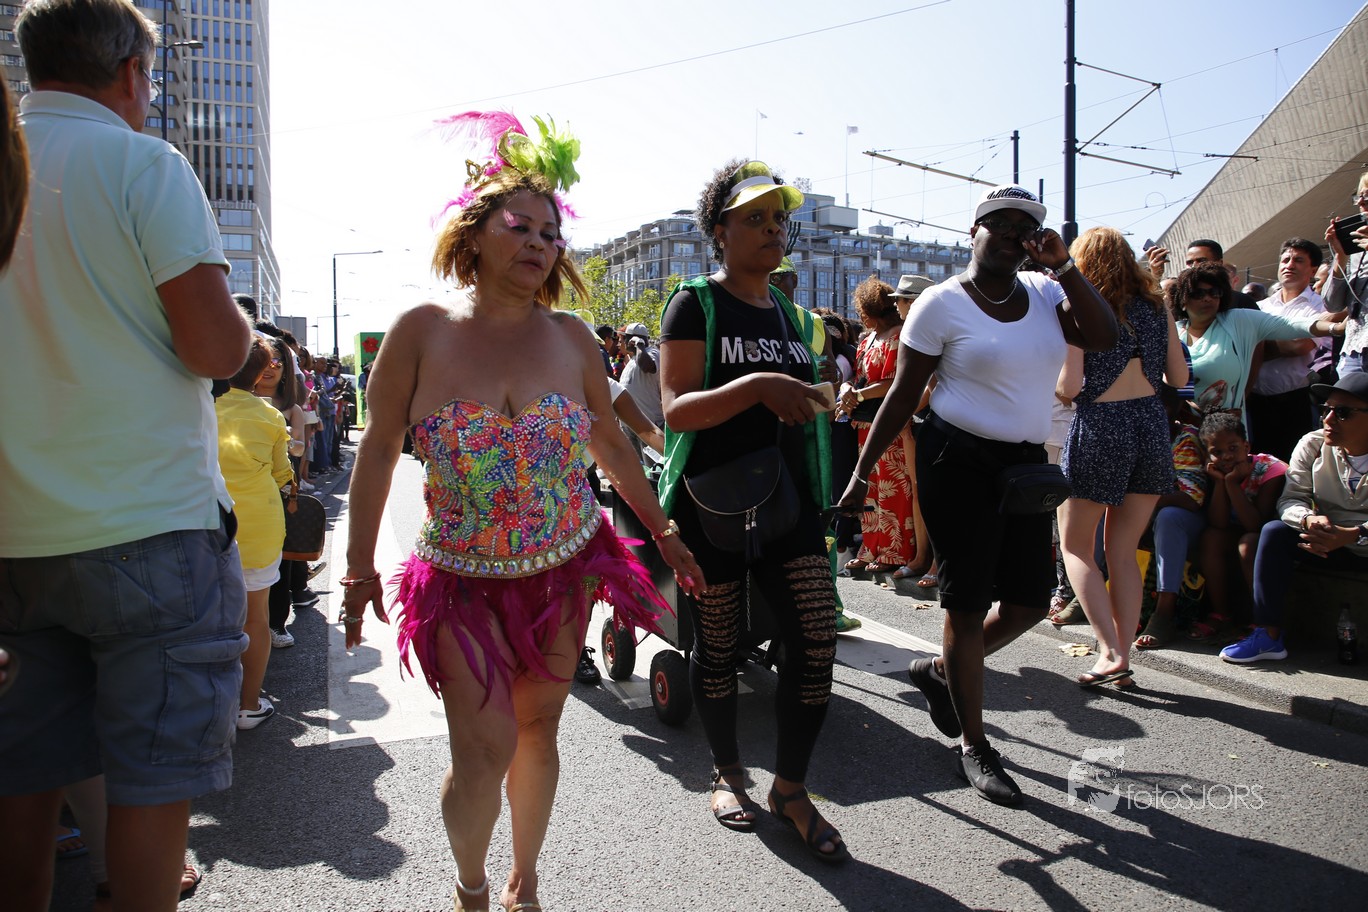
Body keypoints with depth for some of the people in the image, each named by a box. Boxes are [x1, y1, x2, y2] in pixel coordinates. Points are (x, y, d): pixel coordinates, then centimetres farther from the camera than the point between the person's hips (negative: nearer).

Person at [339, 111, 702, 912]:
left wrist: (663, 532, 12)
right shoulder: (423, 330, -8)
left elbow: (611, 443, 9)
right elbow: (379, 450, -3)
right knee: (485, 748, -5)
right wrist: (360, 566, -3)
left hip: (564, 571, 3)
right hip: (463, 576, -2)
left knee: (537, 732, 12)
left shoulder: (572, 337, -1)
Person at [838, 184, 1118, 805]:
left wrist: (1063, 266, -9)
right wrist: (862, 472, -9)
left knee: (1032, 600, 9)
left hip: (1026, 463, 6)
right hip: (959, 462, -6)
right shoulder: (944, 303, -7)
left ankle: (941, 671, 35)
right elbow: (903, 394, -6)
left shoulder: (1044, 292, 9)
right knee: (968, 602, 0)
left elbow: (1103, 337, -5)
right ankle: (973, 747, 16)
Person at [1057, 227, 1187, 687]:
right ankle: (1123, 656, 14)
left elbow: (1069, 386, -14)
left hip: (1099, 427, -5)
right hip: (1151, 425, 5)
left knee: (1076, 546, 10)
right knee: (1123, 551, 13)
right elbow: (1179, 377, 8)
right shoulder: (1156, 305, 6)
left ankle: (1111, 652, -2)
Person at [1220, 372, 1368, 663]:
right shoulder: (1312, 445, -2)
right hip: (1329, 543, 3)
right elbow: (1290, 499, -8)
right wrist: (1309, 519, -30)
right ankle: (1269, 635, -20)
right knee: (1274, 531, -20)